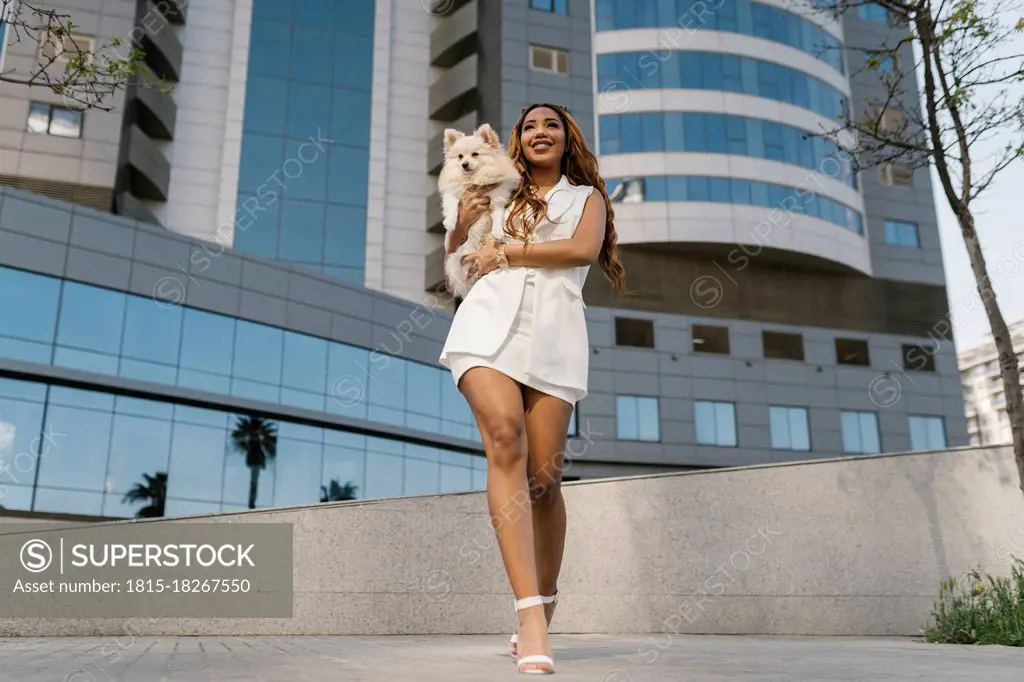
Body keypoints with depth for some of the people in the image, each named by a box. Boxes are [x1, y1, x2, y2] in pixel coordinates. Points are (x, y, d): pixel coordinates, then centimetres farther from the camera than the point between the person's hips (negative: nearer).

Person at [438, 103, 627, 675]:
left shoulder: (587, 196, 23)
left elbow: (585, 248, 3)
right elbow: (454, 255, 28)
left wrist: (506, 252, 1)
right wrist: (463, 221, 7)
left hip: (554, 331, 0)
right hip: (490, 320, 1)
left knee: (545, 475, -8)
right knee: (505, 438, -25)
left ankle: (542, 610, 10)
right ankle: (530, 612, -30)